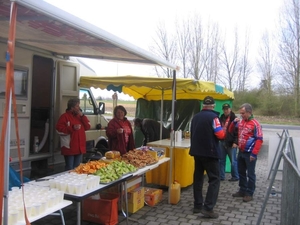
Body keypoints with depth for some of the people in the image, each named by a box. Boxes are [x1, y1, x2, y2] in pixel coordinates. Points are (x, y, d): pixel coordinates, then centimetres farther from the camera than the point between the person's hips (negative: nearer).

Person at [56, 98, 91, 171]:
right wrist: (72, 128, -21)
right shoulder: (65, 116, -6)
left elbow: (88, 127, 8)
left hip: (79, 148, 7)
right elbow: (59, 129, -15)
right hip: (69, 148, -6)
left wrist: (82, 116, -3)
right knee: (70, 169, -4)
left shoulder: (80, 116, 14)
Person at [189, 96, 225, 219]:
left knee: (198, 178, 13)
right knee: (214, 179, 0)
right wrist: (223, 131, 4)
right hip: (210, 152, -7)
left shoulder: (195, 117, 9)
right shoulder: (213, 116, -12)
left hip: (196, 151, 7)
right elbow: (220, 135, -16)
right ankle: (208, 208, -7)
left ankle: (197, 205, 18)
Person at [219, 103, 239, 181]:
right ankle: (221, 176, 18)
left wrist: (235, 142, -18)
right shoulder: (221, 118, 12)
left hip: (231, 143, -6)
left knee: (233, 161, 3)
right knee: (221, 160, 10)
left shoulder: (234, 119, -8)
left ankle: (235, 176, 15)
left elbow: (237, 132, -12)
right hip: (222, 142, 7)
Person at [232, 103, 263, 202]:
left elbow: (259, 140, -17)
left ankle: (249, 193, 14)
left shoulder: (255, 124, -14)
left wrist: (254, 153, -20)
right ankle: (242, 190, 29)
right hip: (241, 152, 7)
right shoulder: (241, 122, 6)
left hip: (249, 153, -7)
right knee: (241, 172, 16)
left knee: (250, 174, 4)